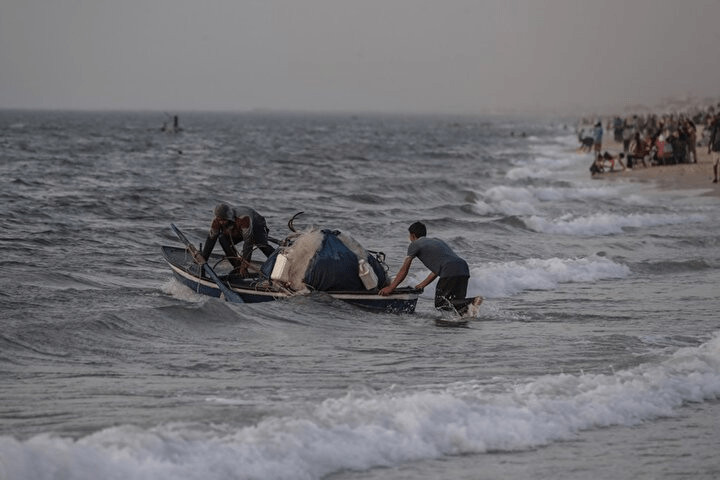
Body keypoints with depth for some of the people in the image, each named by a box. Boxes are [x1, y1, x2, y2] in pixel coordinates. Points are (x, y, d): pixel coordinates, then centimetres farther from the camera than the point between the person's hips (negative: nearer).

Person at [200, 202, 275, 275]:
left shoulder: (243, 218, -44)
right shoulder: (217, 221, -27)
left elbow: (248, 241, -46)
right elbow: (211, 240, -16)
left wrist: (244, 265, -48)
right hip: (237, 232, 6)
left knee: (262, 245, -33)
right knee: (223, 239, -18)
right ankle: (238, 268, -9)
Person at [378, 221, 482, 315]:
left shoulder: (414, 245, 13)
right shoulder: (436, 241, 35)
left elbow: (404, 270, 14)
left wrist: (390, 288, 20)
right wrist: (422, 285, 42)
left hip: (450, 271, -7)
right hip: (464, 267, 7)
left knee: (440, 304, -4)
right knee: (457, 302, 15)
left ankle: (470, 303, -23)